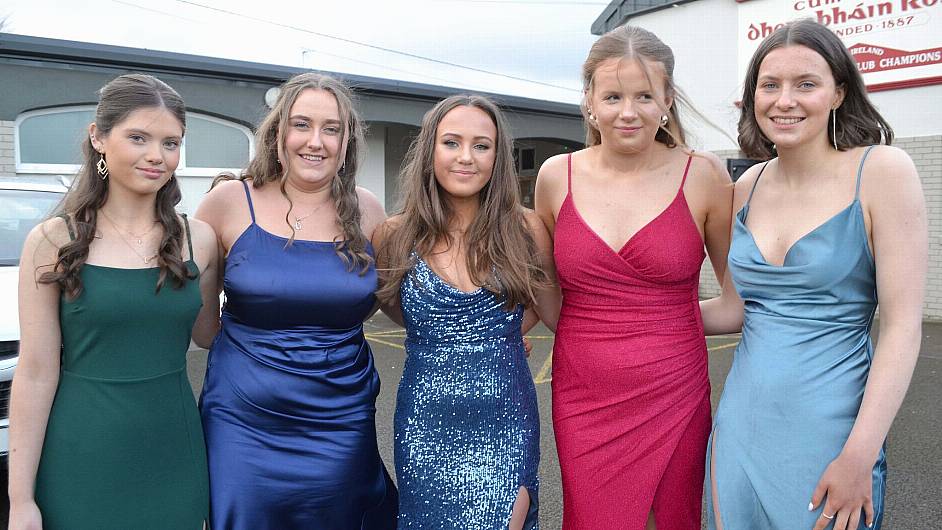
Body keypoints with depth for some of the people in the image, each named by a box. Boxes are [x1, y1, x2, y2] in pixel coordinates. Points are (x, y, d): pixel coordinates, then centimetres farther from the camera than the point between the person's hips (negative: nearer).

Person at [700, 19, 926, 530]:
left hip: (829, 432, -4)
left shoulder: (882, 170, -10)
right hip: (742, 424, 5)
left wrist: (860, 457, -16)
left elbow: (902, 326, -13)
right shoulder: (748, 187, 4)